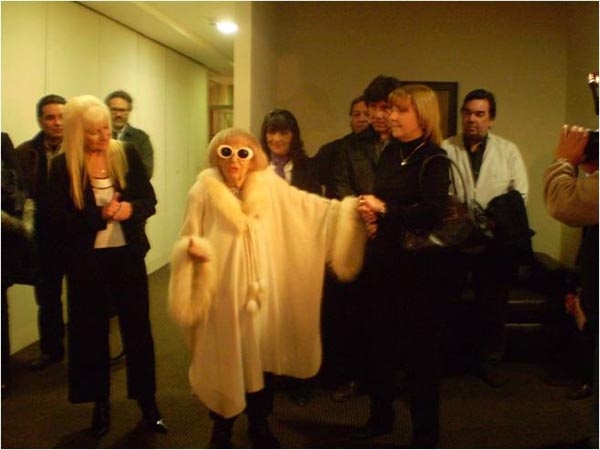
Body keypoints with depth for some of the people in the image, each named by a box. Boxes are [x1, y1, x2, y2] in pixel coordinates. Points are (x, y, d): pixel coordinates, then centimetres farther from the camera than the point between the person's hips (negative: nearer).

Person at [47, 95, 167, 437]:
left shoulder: (128, 154, -2)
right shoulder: (63, 166, -7)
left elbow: (149, 200, 1)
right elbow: (61, 222, -10)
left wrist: (131, 208, -21)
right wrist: (100, 215, -24)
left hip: (128, 255, 1)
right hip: (86, 262, -1)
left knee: (138, 327, 7)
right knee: (91, 331, 9)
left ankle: (148, 400, 22)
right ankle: (101, 403, 27)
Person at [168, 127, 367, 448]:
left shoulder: (270, 187, -1)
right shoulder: (203, 192, -5)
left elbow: (313, 207, -6)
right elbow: (188, 239, -1)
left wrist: (351, 208, -18)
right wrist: (191, 247, -24)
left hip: (262, 291, 2)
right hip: (223, 294, -2)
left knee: (262, 357, 12)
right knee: (225, 362, 6)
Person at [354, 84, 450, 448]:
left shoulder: (434, 160, -11)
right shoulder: (390, 153, 9)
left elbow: (433, 213, -24)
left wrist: (384, 210, -16)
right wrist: (370, 216, -3)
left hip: (419, 266, -7)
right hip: (383, 261, 7)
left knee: (420, 348, 5)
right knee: (381, 341, 16)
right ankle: (381, 416, 35)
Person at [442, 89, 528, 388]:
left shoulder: (508, 151, 8)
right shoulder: (444, 149, 3)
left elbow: (520, 195, 2)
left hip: (494, 240, 1)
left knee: (493, 303, 9)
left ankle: (491, 362, 26)